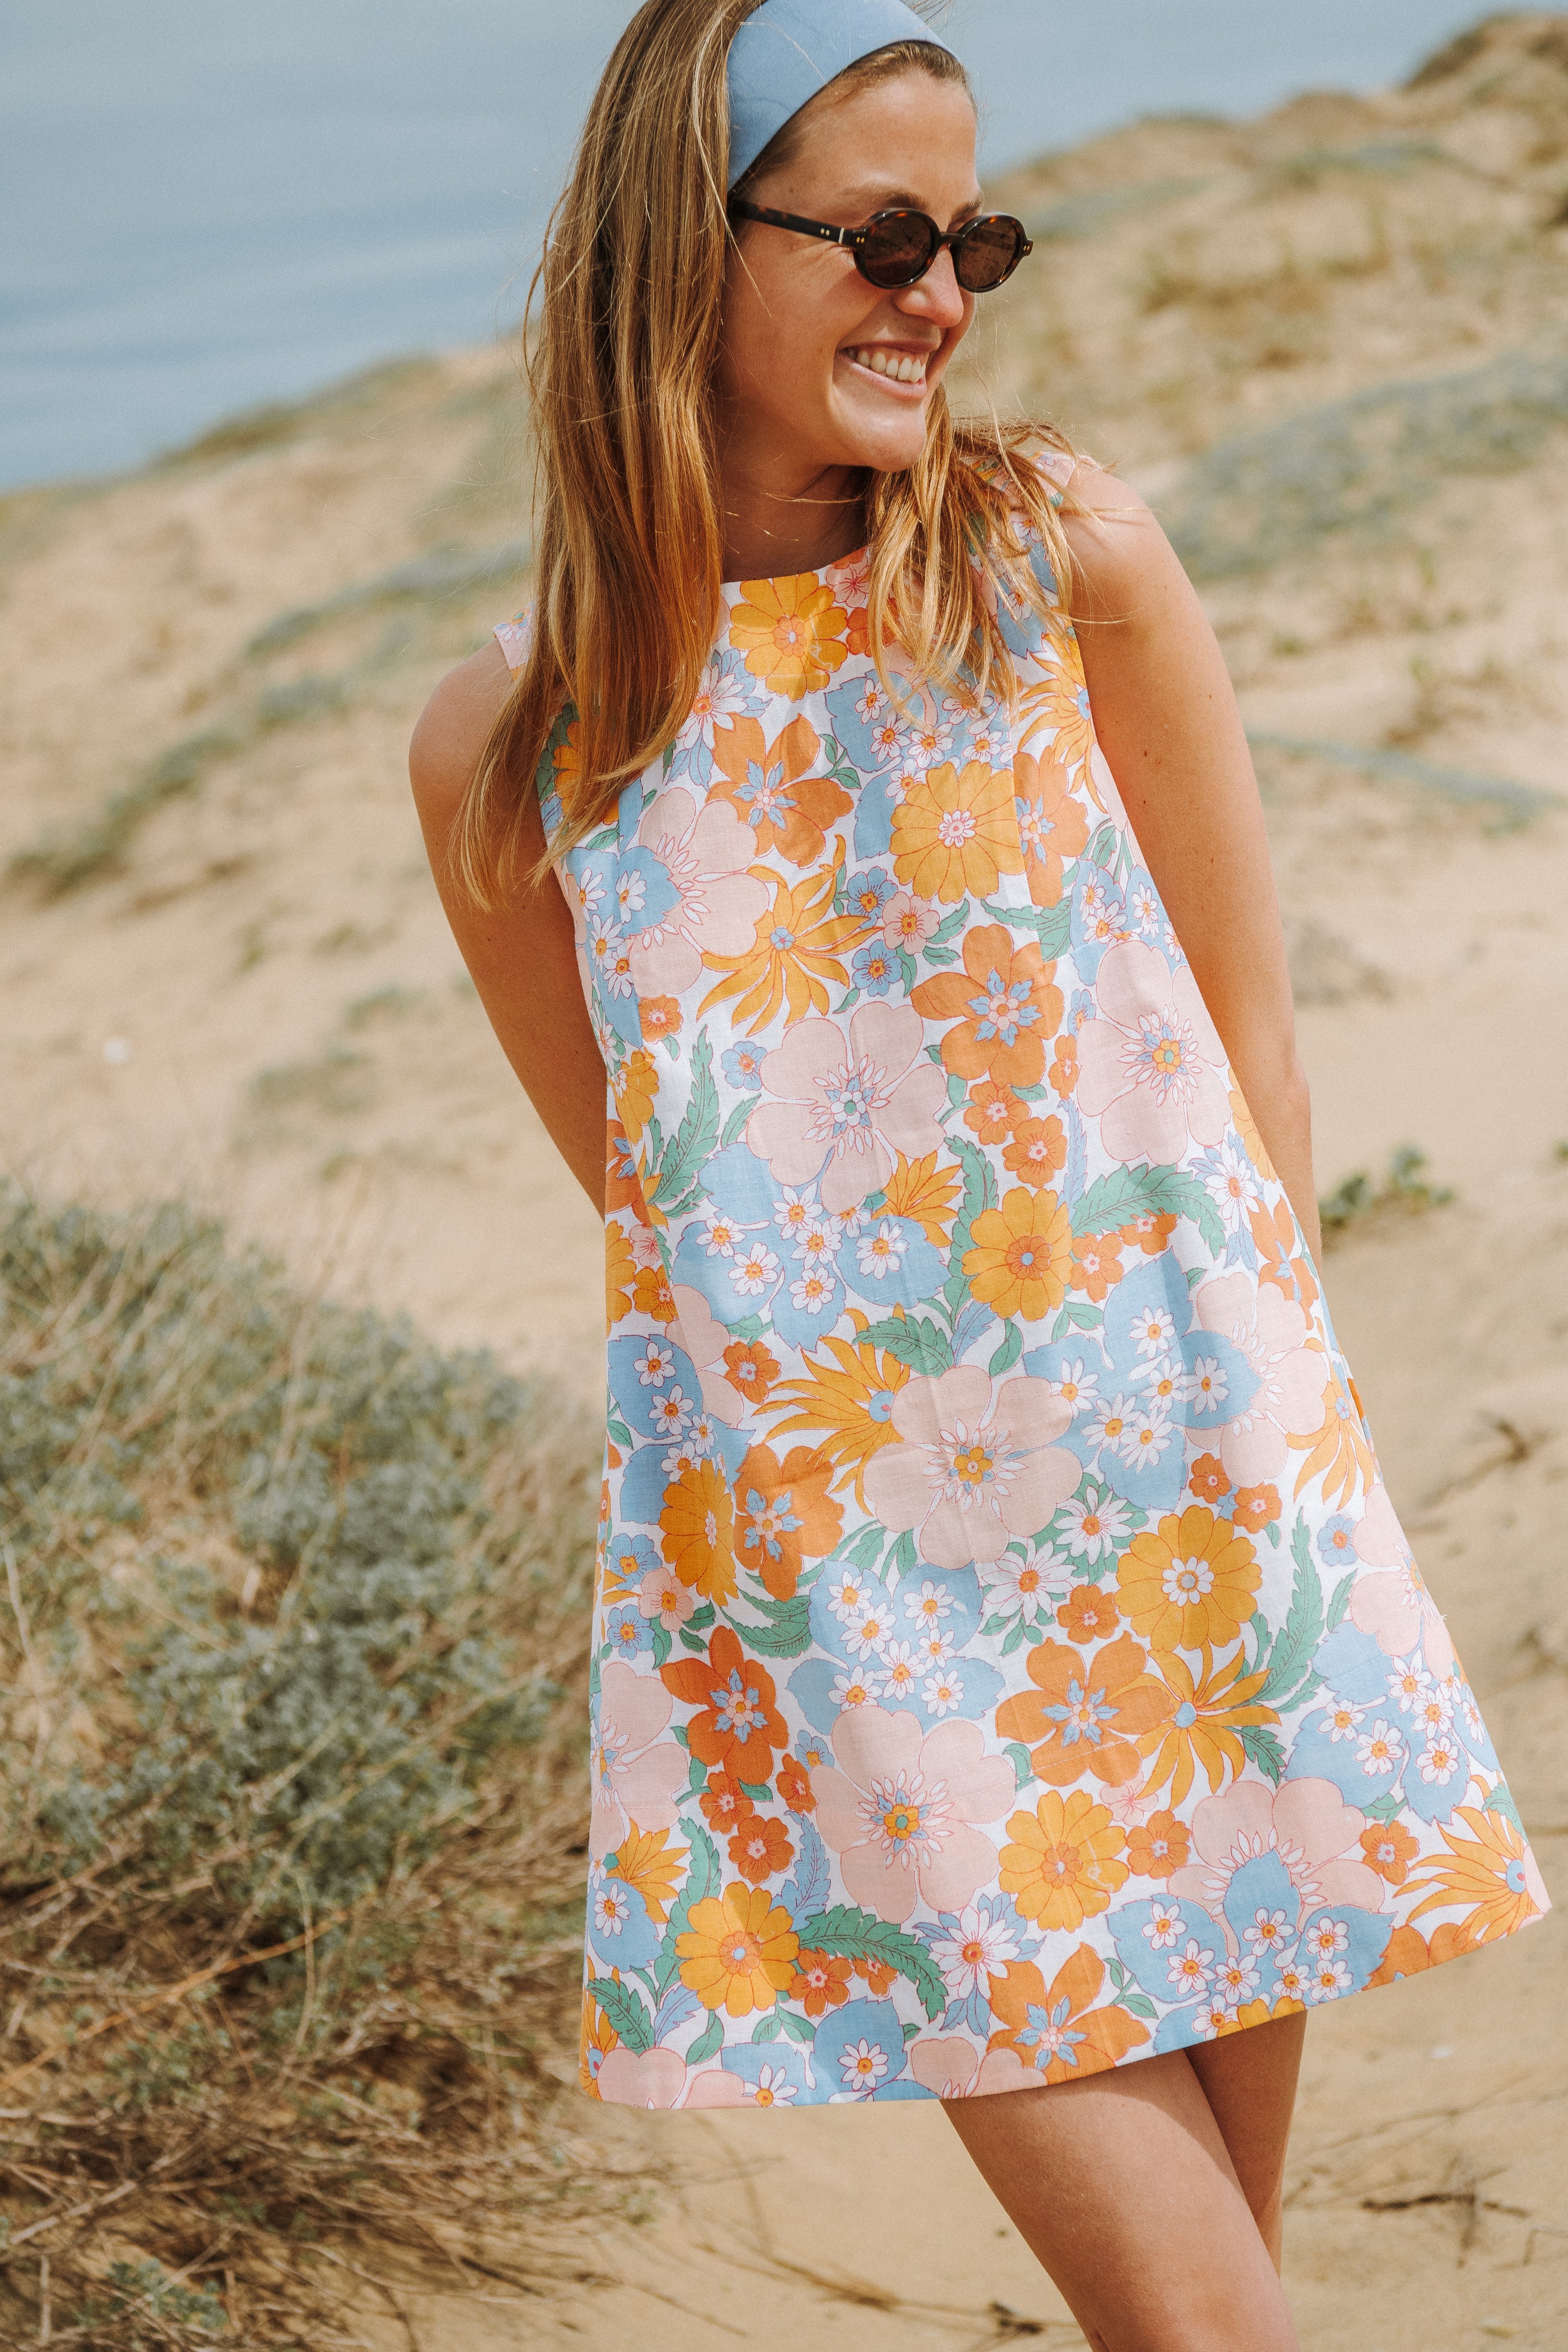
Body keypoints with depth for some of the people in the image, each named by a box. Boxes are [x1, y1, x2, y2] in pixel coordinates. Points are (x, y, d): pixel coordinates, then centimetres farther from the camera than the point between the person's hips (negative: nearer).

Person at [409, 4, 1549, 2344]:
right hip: (840, 1559, -1)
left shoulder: (1065, 557, -1)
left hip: (1186, 1493, 1)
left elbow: (1248, 1030, 5)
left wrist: (1248, 1399, 3)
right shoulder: (507, 744, -1)